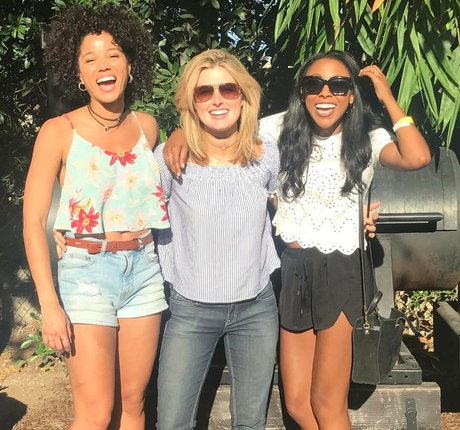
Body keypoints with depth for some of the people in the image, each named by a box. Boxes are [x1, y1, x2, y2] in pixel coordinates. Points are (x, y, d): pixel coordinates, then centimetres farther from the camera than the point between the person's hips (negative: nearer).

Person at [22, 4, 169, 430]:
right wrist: (50, 305, -13)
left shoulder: (147, 126, 5)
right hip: (86, 271, -4)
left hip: (144, 270, 4)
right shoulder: (59, 131, -7)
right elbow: (33, 221, -8)